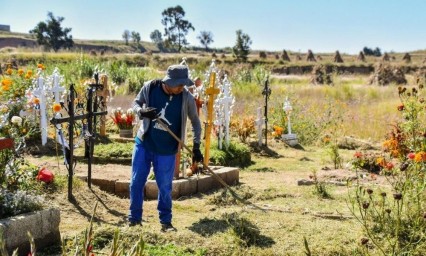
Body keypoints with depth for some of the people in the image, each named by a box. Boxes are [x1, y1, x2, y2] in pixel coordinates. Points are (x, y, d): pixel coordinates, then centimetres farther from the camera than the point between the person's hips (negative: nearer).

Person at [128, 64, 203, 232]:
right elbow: (136, 103, 3)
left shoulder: (186, 98, -13)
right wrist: (142, 111, -21)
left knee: (165, 187, 3)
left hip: (166, 150, -1)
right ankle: (134, 218, 21)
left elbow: (195, 122, 0)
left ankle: (166, 221, 19)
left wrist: (196, 146, -5)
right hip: (143, 144, 1)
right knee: (136, 182, 6)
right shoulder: (150, 87, -12)